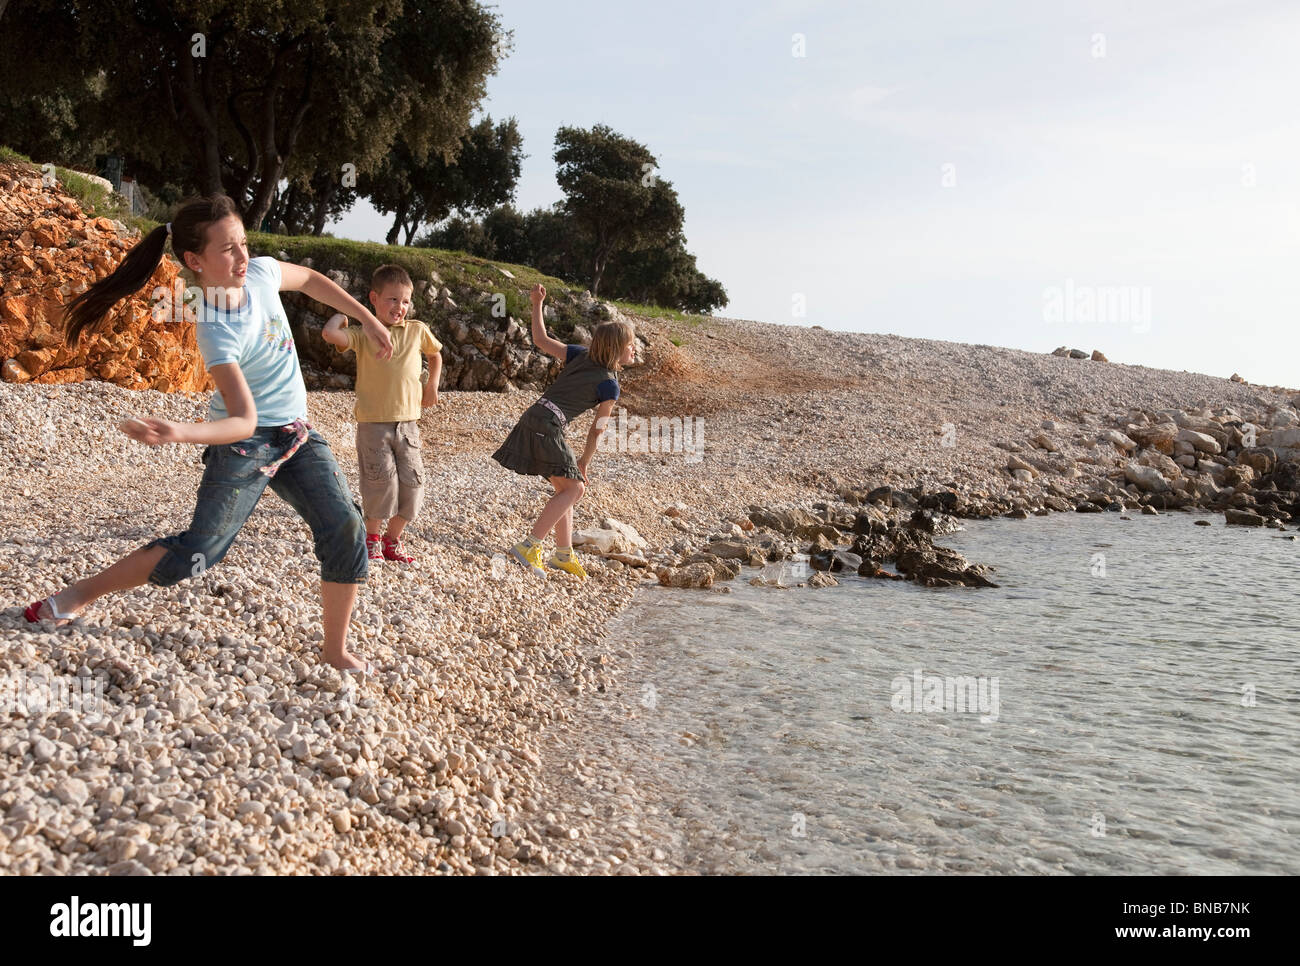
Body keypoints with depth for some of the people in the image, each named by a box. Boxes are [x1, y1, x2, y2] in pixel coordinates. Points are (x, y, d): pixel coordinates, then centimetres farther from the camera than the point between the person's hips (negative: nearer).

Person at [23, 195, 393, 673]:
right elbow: (243, 421, -34)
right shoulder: (216, 333, -27)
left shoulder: (261, 272, -8)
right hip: (245, 445, -6)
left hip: (296, 435, 6)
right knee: (197, 553, -8)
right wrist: (176, 433, -51)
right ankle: (81, 593, 12)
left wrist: (367, 318, 14)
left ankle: (335, 648, 5)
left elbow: (309, 279, 16)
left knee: (346, 529, -9)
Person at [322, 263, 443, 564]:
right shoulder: (363, 335, -4)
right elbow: (330, 334, -23)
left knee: (412, 483, 1)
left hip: (408, 423, 4)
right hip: (373, 423, -4)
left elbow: (435, 354, 27)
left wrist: (432, 386, 17)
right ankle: (372, 536, 17)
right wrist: (343, 314, -5)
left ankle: (392, 539, 21)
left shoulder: (417, 331, 6)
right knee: (382, 482, -8)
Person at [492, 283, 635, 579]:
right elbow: (597, 430, 2)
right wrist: (584, 462, 14)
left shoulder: (581, 355, 13)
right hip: (548, 424, -9)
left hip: (534, 417, 9)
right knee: (574, 488, -6)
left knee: (567, 488, 15)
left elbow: (540, 340, 15)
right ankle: (528, 547, -14)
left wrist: (537, 304, 21)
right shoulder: (610, 385, -5)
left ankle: (563, 555, 20)